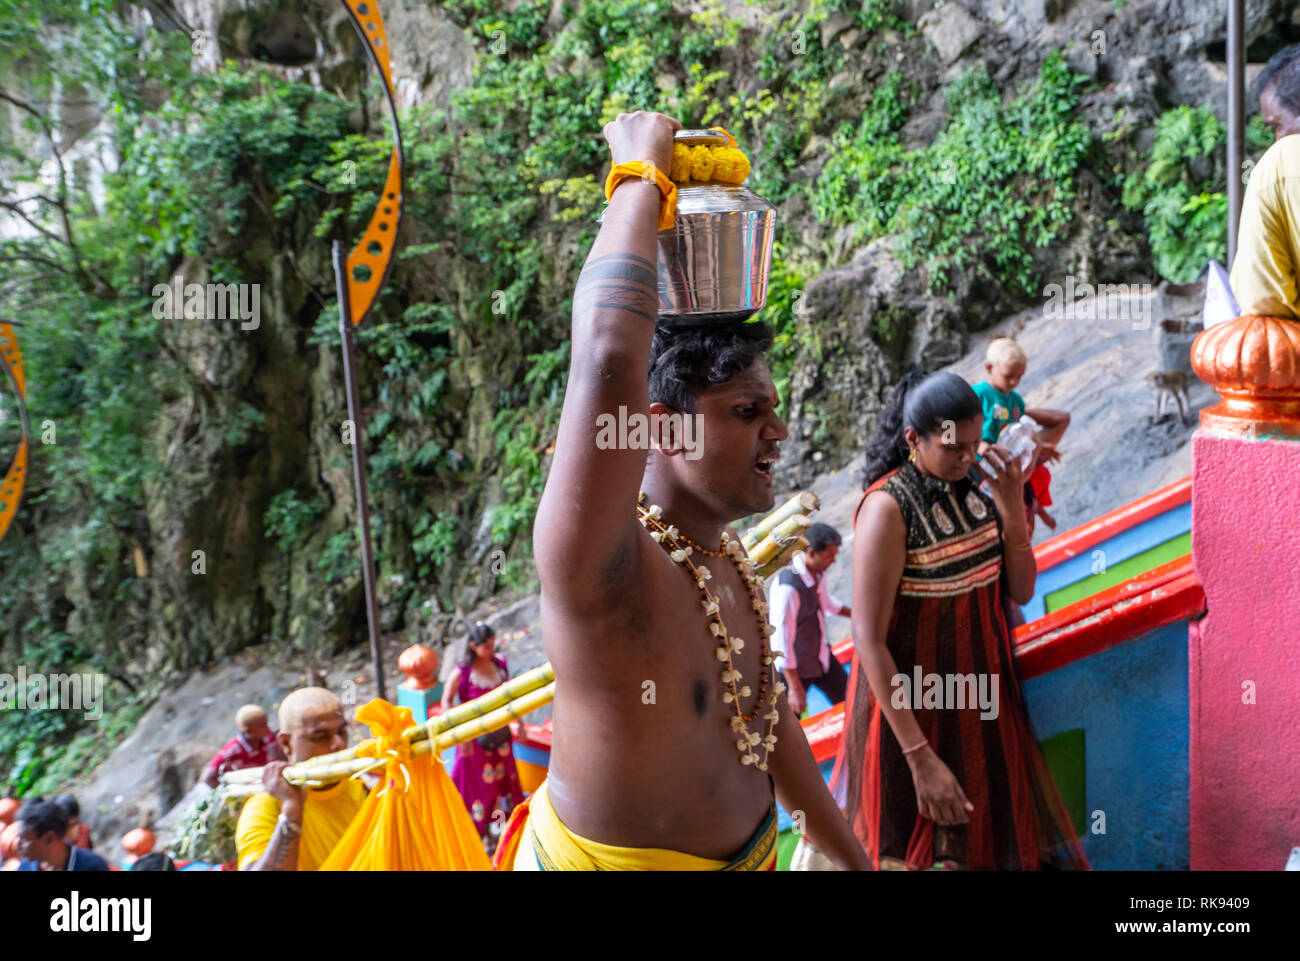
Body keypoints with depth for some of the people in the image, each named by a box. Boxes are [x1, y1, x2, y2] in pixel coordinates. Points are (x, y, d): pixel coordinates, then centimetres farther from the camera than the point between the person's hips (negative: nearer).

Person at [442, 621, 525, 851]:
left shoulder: (500, 665, -1)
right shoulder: (462, 672, -16)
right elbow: (446, 701, -11)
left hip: (500, 733, 5)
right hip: (475, 737, -5)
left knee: (504, 776, 12)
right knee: (478, 782, 6)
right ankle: (481, 833, 19)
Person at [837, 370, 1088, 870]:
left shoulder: (973, 489, -1)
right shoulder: (888, 507, -21)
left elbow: (1021, 592, 3)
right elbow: (869, 641, -22)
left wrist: (1011, 508, -13)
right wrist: (920, 757, -23)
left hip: (982, 698, 6)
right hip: (913, 709, -6)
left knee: (989, 837, 18)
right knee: (923, 849, 8)